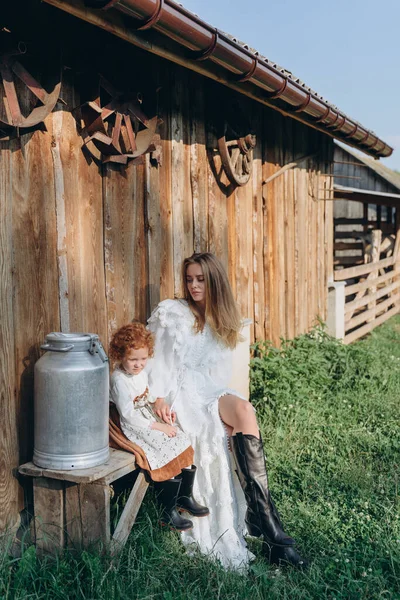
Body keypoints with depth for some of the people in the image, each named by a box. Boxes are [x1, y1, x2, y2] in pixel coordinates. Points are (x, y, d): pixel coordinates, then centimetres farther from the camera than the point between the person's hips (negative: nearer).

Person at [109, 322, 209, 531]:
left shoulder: (141, 372, 6)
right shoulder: (119, 380, -20)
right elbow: (128, 414, -22)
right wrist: (157, 426, -20)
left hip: (151, 420, 9)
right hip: (134, 428, -9)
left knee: (184, 444, -1)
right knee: (169, 453, -19)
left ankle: (185, 496, 17)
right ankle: (167, 514, -7)